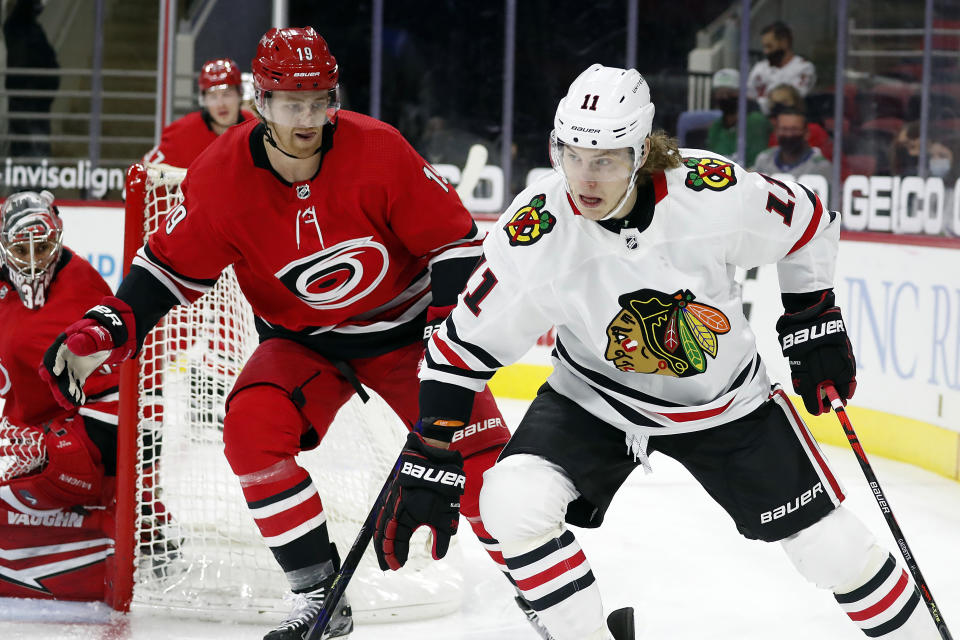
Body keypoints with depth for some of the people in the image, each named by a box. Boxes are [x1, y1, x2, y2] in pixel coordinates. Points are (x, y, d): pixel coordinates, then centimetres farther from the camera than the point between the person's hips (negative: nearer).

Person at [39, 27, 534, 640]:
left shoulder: (379, 151, -23)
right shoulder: (221, 176, -18)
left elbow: (456, 240, -14)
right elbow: (171, 266, -6)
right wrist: (104, 332, -19)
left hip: (403, 326, -1)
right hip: (303, 341, 2)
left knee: (482, 451, -15)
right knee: (251, 428, -25)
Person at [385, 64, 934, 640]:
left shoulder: (716, 192, -26)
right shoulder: (534, 236, -26)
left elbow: (810, 223, -5)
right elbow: (464, 348, -15)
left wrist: (815, 323, 0)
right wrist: (429, 460, -18)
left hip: (725, 398, 0)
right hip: (593, 399, 0)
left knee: (831, 545, -1)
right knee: (512, 504, -24)